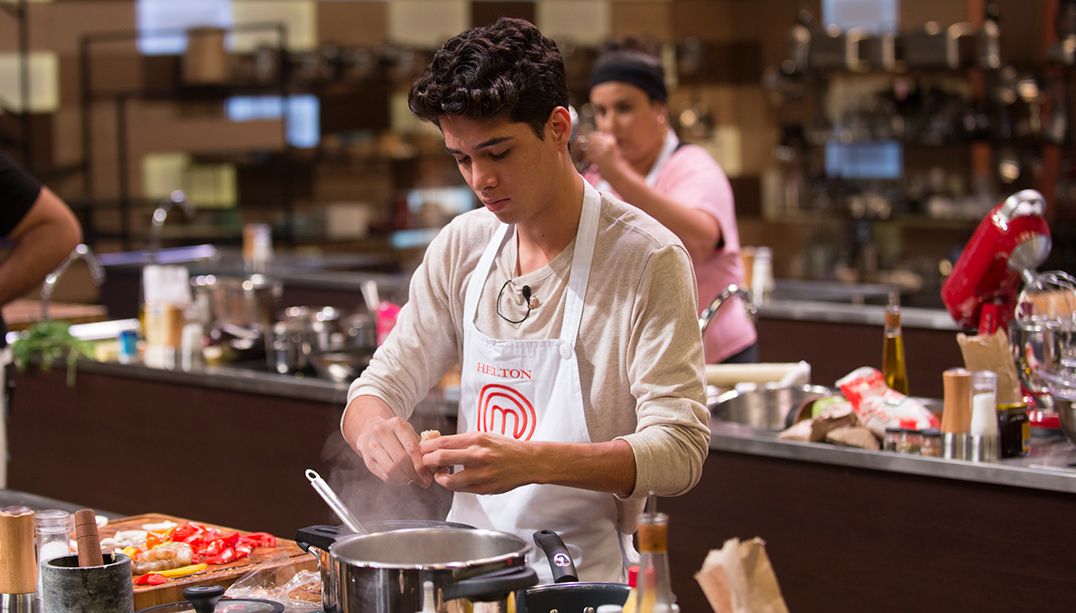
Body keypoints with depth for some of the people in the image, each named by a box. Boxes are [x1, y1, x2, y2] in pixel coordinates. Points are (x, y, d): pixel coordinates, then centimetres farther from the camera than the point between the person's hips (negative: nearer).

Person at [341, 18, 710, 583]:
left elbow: (679, 452, -13)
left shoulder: (647, 260, -8)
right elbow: (383, 384, 14)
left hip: (584, 580, -5)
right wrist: (373, 429, -12)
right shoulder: (460, 247, 10)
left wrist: (532, 461, -29)